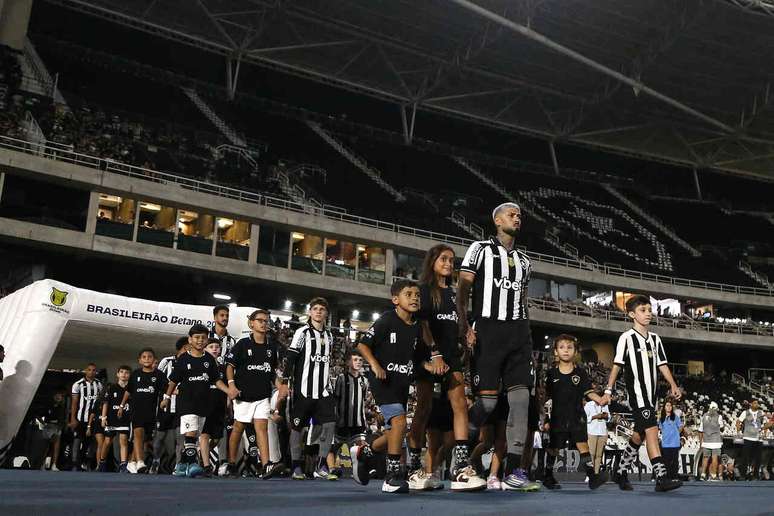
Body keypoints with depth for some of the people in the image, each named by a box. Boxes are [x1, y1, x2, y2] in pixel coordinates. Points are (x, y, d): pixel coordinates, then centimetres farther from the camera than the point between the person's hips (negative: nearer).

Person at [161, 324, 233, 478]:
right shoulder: (184, 359, -1)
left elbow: (216, 380, 9)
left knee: (193, 435, 10)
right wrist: (166, 398, 10)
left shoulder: (209, 359, 7)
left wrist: (229, 391, -4)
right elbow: (174, 380, 7)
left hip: (203, 402, 4)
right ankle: (192, 464, -20)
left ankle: (182, 465, 20)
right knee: (190, 432, -17)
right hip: (186, 400, -4)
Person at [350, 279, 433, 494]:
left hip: (403, 383, 7)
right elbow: (362, 344, -8)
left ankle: (363, 452, 38)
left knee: (394, 432, 11)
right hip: (383, 379, -7)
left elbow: (420, 358, 18)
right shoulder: (387, 320, -9)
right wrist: (375, 365, -20)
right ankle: (393, 476, -15)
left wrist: (430, 367, -2)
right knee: (399, 421, -23)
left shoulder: (417, 329, 10)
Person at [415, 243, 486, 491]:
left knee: (460, 405, -11)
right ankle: (413, 469, 6)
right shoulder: (424, 289, 2)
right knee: (424, 408, -2)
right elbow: (422, 323, -9)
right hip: (429, 354, -5)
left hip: (451, 353, 5)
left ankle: (462, 467, -18)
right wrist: (434, 354, -18)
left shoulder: (452, 293, 20)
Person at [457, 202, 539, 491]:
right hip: (488, 329, -5)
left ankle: (513, 472, -5)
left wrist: (525, 333, 15)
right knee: (488, 398, -10)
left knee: (521, 396, -6)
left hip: (518, 332, 6)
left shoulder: (524, 260, 23)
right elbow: (462, 291, -3)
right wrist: (464, 326, -16)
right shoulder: (480, 249, 5)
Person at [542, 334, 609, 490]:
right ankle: (548, 476, 24)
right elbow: (546, 396, 5)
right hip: (558, 417, 0)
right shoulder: (552, 373, 2)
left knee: (583, 445, -9)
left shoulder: (580, 372, 4)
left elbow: (589, 392, 1)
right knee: (553, 448, 9)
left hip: (577, 416, 0)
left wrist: (600, 400, -18)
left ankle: (592, 477, -10)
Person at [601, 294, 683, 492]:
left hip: (651, 393, 7)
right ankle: (661, 478, -22)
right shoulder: (627, 337, -4)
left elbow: (662, 365, 15)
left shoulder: (655, 338, 15)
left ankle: (621, 472, 25)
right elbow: (617, 365, -5)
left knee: (639, 434, 11)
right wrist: (609, 390, -11)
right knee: (651, 429, -18)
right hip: (637, 392, -7)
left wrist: (673, 385, 0)